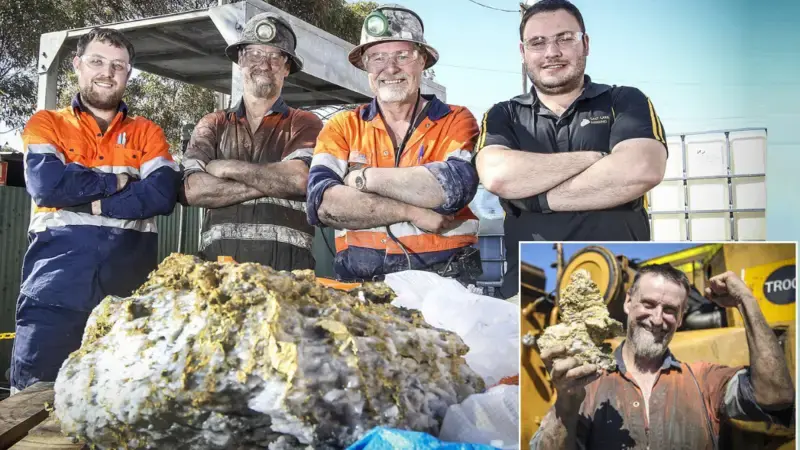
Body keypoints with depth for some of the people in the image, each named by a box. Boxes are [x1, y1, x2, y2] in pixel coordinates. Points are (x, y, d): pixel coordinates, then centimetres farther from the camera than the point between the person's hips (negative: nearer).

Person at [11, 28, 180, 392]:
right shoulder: (46, 124, 13)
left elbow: (163, 195, -3)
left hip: (129, 280, 1)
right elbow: (45, 185, -7)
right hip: (56, 281, -1)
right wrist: (117, 181, -2)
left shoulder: (147, 133, 16)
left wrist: (83, 198, -7)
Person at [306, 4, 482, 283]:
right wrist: (413, 212, -11)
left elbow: (456, 186, -13)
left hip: (447, 278, -1)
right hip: (361, 281, 1)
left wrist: (363, 177, -6)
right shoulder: (341, 127, 10)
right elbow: (322, 201, -6)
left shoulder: (457, 121, 7)